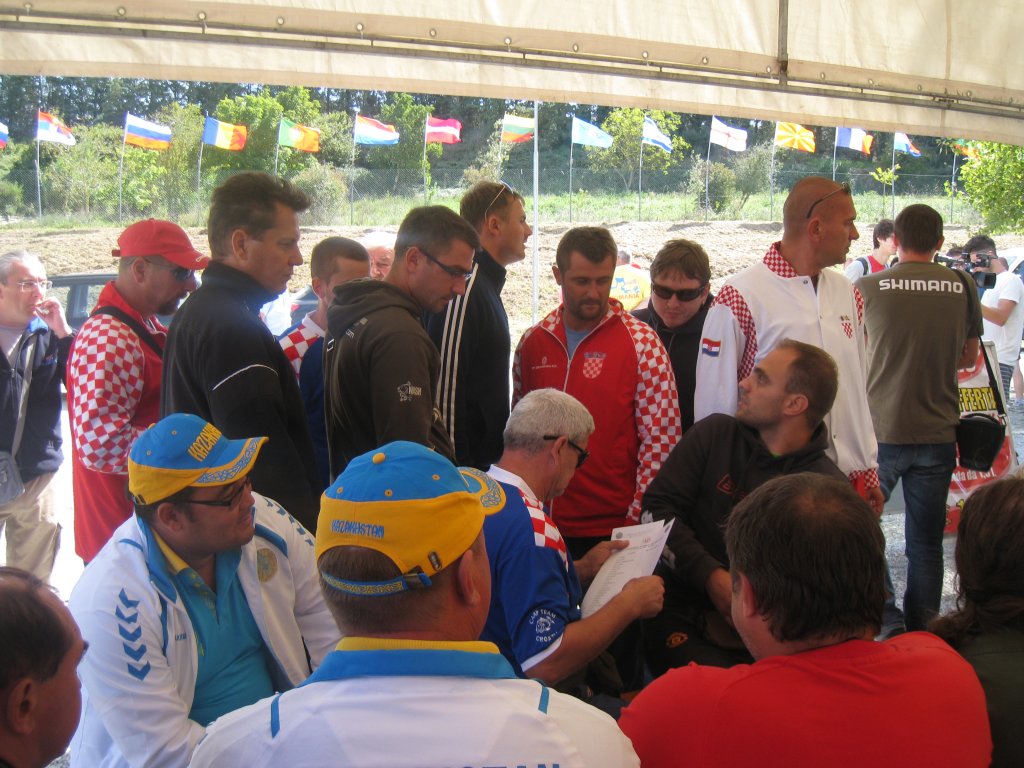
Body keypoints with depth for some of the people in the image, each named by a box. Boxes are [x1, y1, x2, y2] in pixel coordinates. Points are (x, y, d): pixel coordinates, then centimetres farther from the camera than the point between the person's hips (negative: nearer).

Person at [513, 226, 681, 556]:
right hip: (545, 525, 4)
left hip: (614, 527, -3)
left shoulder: (642, 342, -6)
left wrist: (637, 520, -12)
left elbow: (661, 440, -8)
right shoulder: (532, 342, 7)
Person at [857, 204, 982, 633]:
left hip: (880, 432, -2)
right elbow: (969, 357, 11)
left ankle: (886, 620, 6)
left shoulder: (867, 288, -7)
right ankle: (923, 634, 18)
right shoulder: (962, 287, -2)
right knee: (926, 541, 12)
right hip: (938, 433, 2)